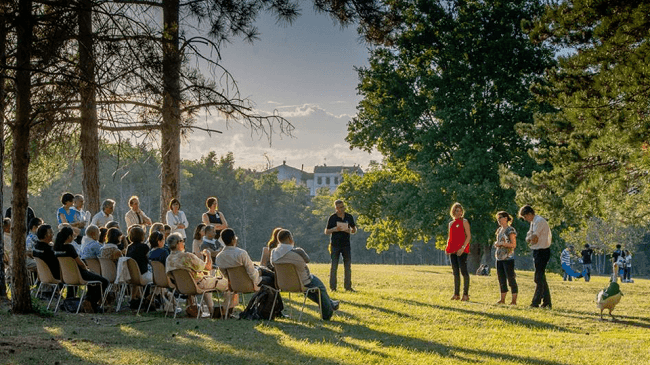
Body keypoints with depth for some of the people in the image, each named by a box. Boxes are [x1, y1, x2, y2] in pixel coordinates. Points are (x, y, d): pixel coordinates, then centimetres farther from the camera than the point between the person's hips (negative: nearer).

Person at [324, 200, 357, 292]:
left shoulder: (349, 217, 6)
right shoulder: (332, 218, -2)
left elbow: (354, 229, 15)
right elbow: (326, 231, 2)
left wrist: (350, 231, -8)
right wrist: (334, 229, -16)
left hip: (346, 244, 3)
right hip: (335, 245, -3)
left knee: (348, 266, 4)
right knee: (334, 266, -2)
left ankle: (348, 287, 12)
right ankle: (333, 287, 3)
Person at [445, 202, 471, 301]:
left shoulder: (464, 222, 0)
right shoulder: (451, 223, 18)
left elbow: (469, 236, -7)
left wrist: (463, 247, -17)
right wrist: (448, 248, 8)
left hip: (461, 250, -7)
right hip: (453, 251, 7)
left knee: (464, 271, -8)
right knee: (455, 272, 8)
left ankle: (466, 294, -7)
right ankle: (456, 294, 11)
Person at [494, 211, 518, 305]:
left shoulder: (510, 230, -8)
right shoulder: (499, 230, 16)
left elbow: (513, 245, -12)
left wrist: (502, 244, -16)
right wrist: (496, 244, 6)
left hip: (508, 258, -8)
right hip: (499, 258, 8)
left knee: (511, 279, -7)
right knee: (501, 279, 9)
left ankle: (514, 301, -5)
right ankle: (502, 299, 15)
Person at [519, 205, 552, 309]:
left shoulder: (539, 221, -15)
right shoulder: (533, 222, 16)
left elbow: (533, 237, -23)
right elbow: (528, 238, 12)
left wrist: (530, 237, -2)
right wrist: (531, 238, -9)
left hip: (542, 251, -10)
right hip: (537, 251, 10)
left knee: (539, 277, -9)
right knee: (541, 278, 13)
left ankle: (536, 302, -8)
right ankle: (547, 302, 18)